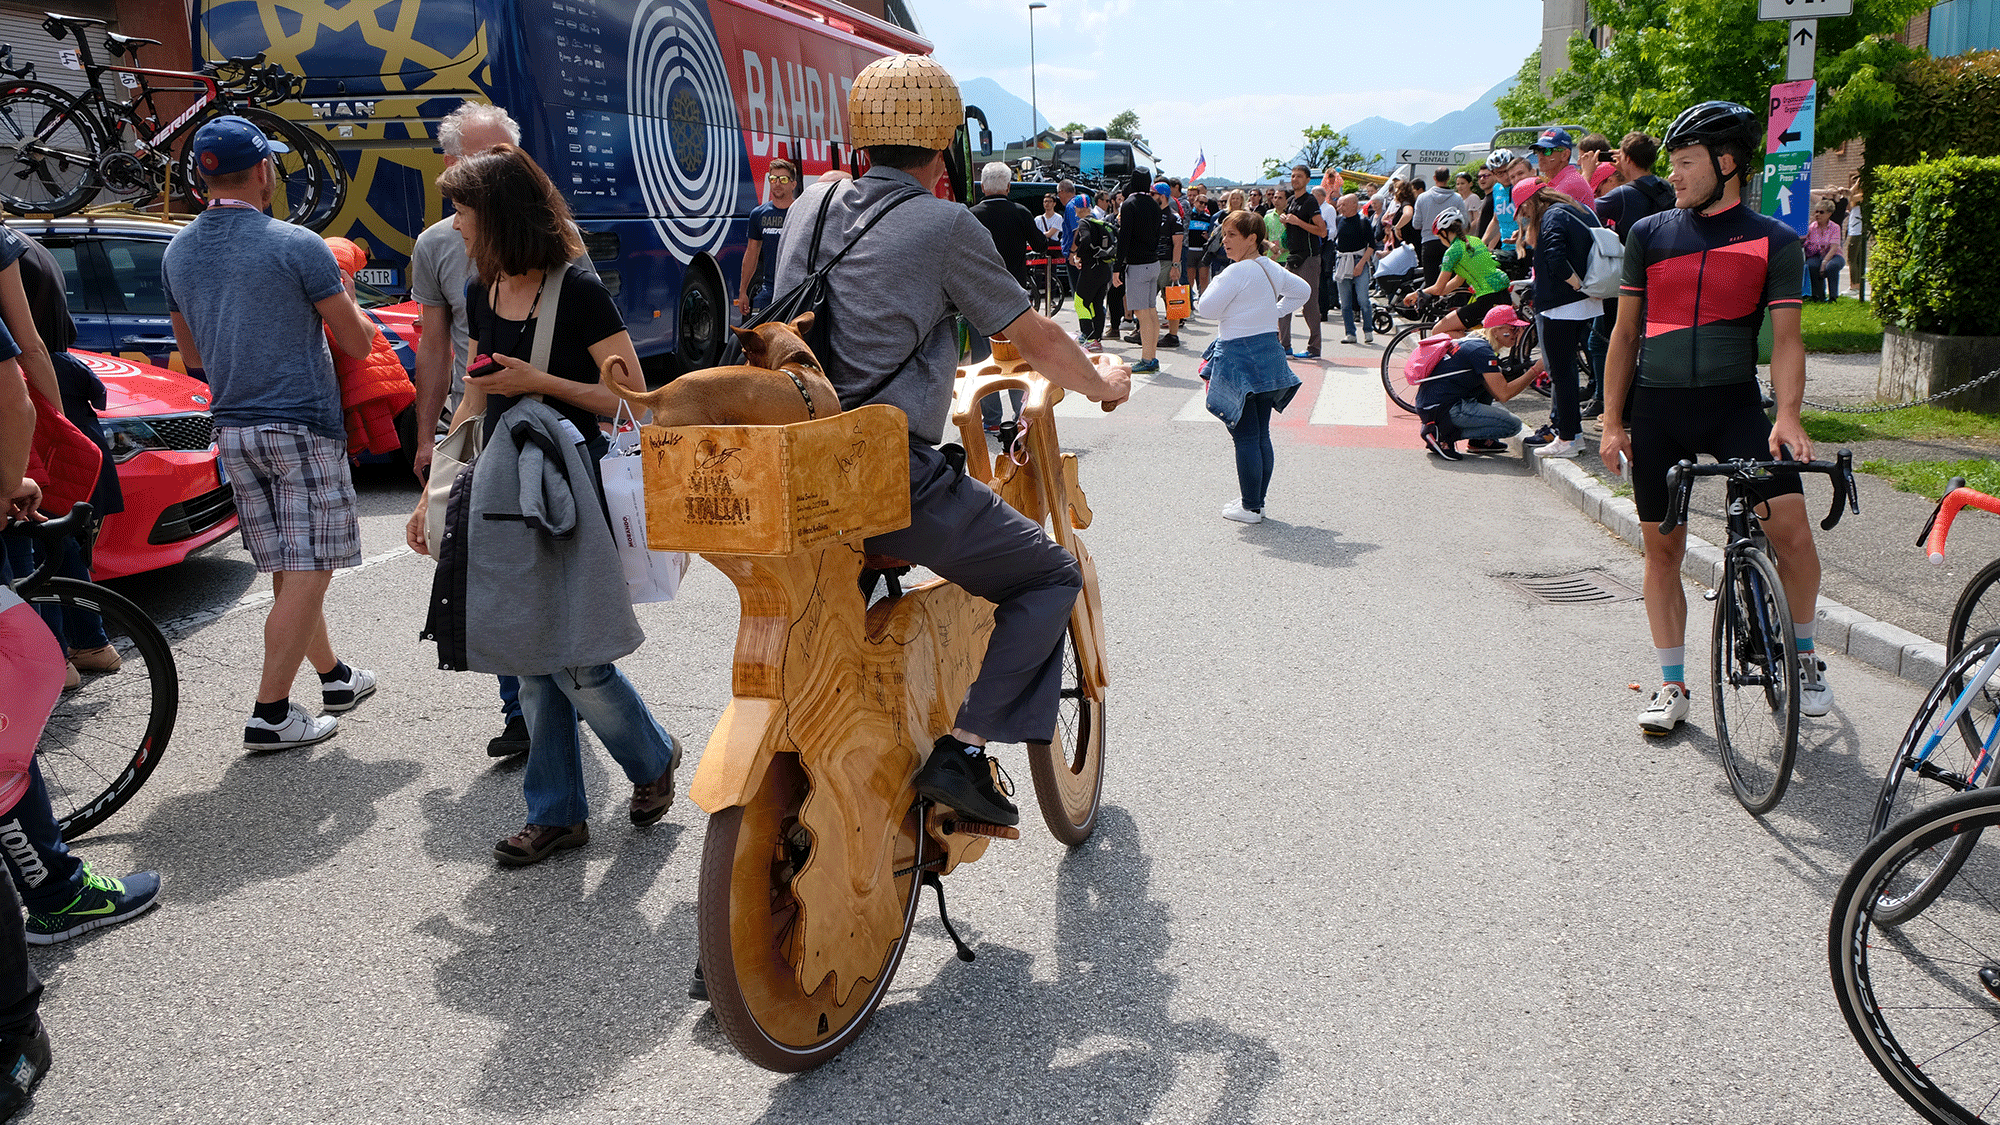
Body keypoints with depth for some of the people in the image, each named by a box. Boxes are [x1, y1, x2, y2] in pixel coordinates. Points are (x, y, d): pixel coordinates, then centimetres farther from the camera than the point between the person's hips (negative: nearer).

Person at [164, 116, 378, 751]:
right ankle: (270, 715, -1)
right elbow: (358, 343, -5)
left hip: (232, 429, 7)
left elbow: (192, 357, 18)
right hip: (303, 425, -7)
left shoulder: (177, 253, 8)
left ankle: (335, 677, 31)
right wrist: (346, 298, 14)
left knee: (288, 572, 16)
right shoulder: (298, 246, -12)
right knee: (307, 573, -2)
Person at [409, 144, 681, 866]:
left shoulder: (577, 294, -11)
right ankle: (557, 815, 19)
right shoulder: (481, 298, 11)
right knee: (532, 665, 8)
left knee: (574, 663, -7)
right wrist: (433, 494, 19)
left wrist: (538, 382, -17)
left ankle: (654, 758, 21)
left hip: (569, 488, -7)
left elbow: (633, 398, -12)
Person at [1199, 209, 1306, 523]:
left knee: (1245, 437, -5)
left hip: (1240, 358, -9)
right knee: (1261, 435, 12)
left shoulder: (1237, 272, -16)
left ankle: (1250, 507, -2)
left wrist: (1217, 281, 2)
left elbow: (1210, 308, -15)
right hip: (1269, 354, 9)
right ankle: (1257, 501, 20)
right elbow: (1303, 290, 25)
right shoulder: (1272, 269, 11)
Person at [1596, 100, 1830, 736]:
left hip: (1735, 402, -2)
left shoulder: (1775, 243, 3)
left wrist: (1787, 415, -19)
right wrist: (1611, 421, 6)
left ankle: (1803, 656, 8)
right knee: (1662, 546, 5)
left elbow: (1785, 336, -3)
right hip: (1658, 407, 2)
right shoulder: (1649, 234, 8)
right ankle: (1673, 686, 18)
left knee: (1790, 523, -18)